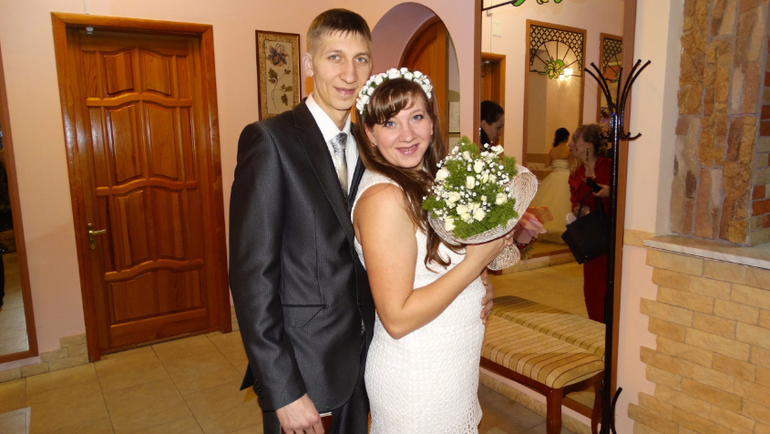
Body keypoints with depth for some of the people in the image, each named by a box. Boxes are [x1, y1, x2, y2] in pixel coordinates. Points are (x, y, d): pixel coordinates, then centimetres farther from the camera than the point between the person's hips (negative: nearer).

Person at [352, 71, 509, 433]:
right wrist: (477, 260, -22)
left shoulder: (427, 181, 1)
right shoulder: (383, 197, -25)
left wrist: (502, 238, -4)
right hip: (417, 374, -8)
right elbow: (397, 319, -26)